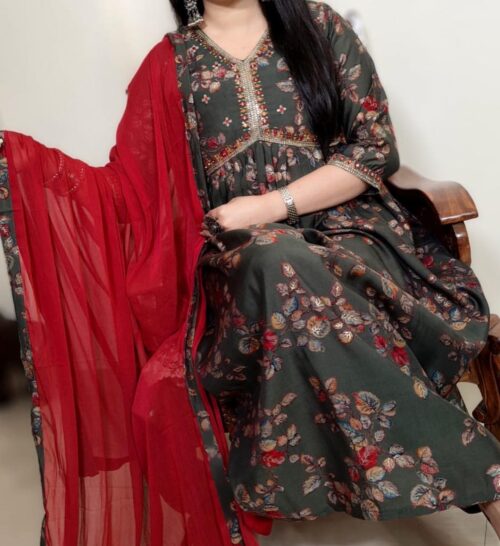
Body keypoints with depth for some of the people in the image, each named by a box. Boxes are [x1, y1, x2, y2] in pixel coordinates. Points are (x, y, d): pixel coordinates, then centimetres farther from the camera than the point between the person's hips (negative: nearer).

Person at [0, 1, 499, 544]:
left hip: (347, 228, 0)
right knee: (283, 266, -35)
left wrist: (269, 206, -11)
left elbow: (375, 146, 0)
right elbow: (129, 186, 6)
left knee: (294, 276, -35)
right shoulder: (171, 63, 10)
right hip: (241, 256, 0)